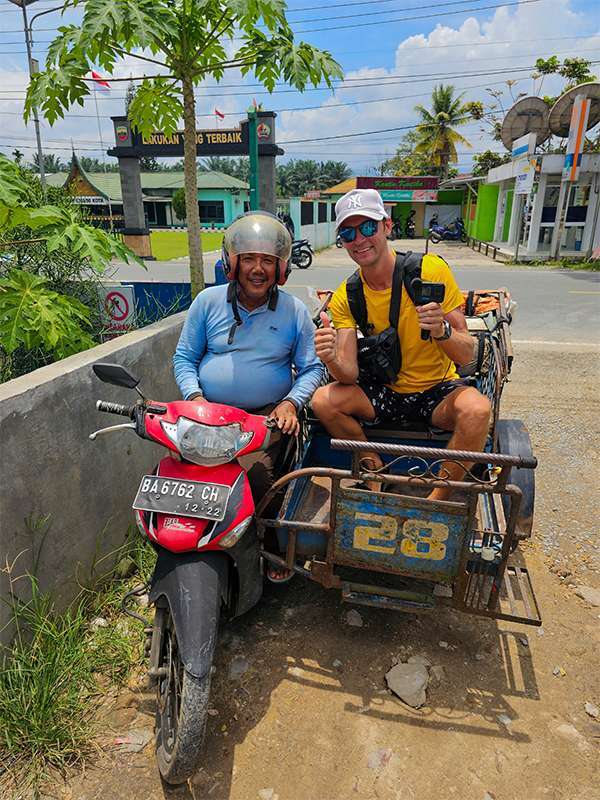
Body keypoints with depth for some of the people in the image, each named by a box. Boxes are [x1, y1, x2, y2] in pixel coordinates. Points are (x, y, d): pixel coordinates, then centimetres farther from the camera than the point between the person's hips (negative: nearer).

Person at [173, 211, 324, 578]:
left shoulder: (294, 310, 6)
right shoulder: (208, 301, 8)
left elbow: (311, 368, 8)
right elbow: (184, 357, 10)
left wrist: (290, 402, -10)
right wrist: (195, 397, -7)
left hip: (267, 416, -2)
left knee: (254, 470, -26)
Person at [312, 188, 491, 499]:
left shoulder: (431, 269, -14)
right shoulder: (345, 298, -6)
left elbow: (467, 355, -14)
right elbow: (350, 375, -14)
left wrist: (441, 330, -36)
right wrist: (332, 360, -37)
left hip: (437, 390, -2)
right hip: (385, 391, 2)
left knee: (477, 408, -33)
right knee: (324, 401, -22)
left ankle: (438, 500, -10)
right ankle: (378, 475, 1)